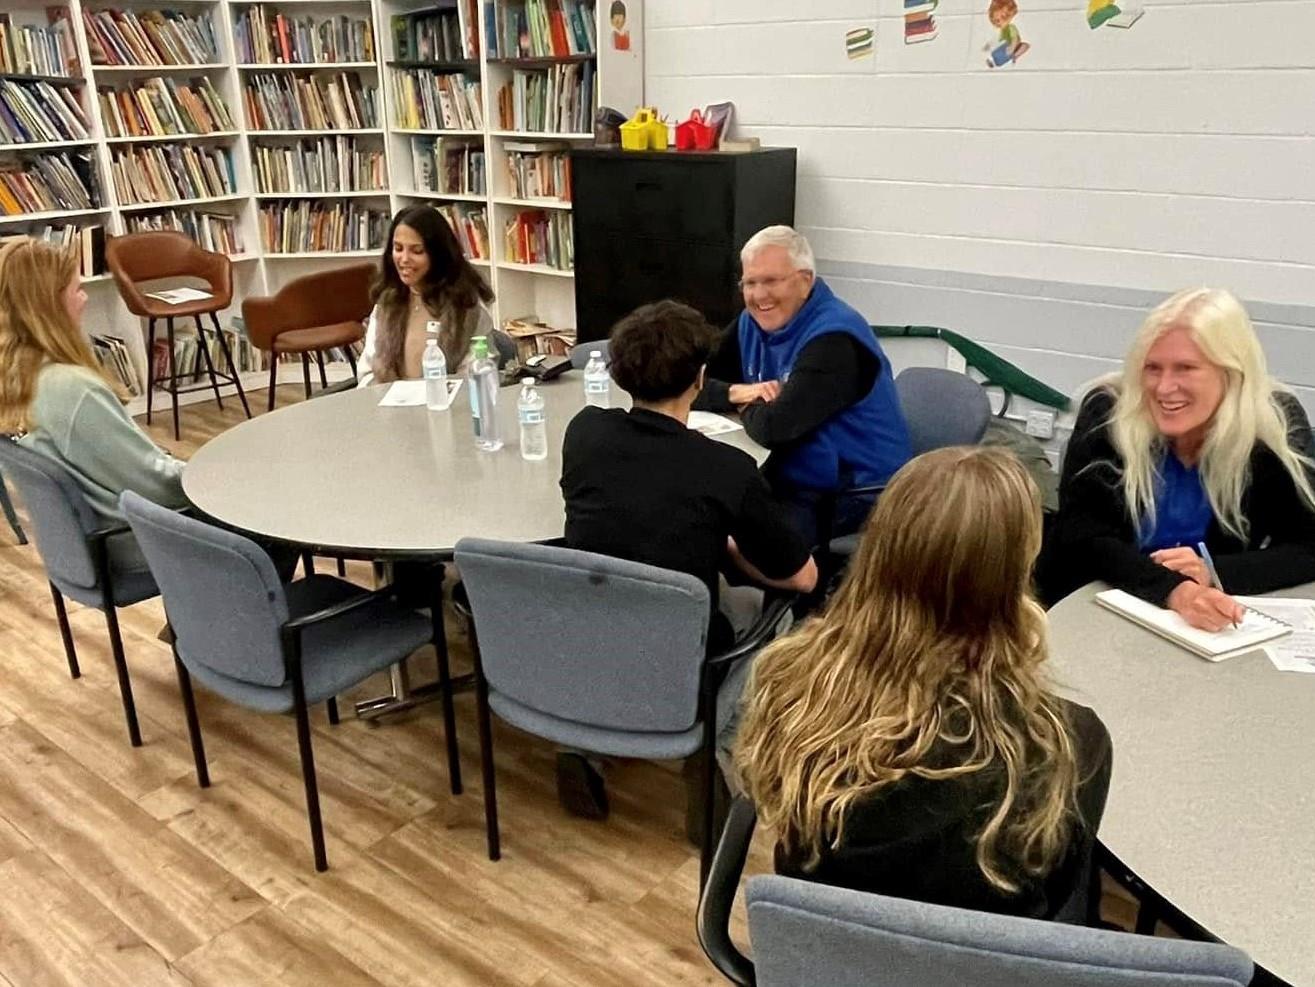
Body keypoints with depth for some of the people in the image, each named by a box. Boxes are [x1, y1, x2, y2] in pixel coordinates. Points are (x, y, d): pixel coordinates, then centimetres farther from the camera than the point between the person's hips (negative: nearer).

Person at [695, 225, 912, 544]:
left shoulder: (834, 338, -20)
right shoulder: (752, 323, 6)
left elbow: (774, 426, -29)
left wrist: (746, 406, -8)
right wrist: (734, 392, -15)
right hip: (786, 481, 7)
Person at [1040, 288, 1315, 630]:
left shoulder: (1277, 425, -9)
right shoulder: (1107, 411, -13)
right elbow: (1082, 535, -16)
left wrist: (1213, 573, -22)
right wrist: (1172, 589, -32)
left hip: (1209, 623, 0)